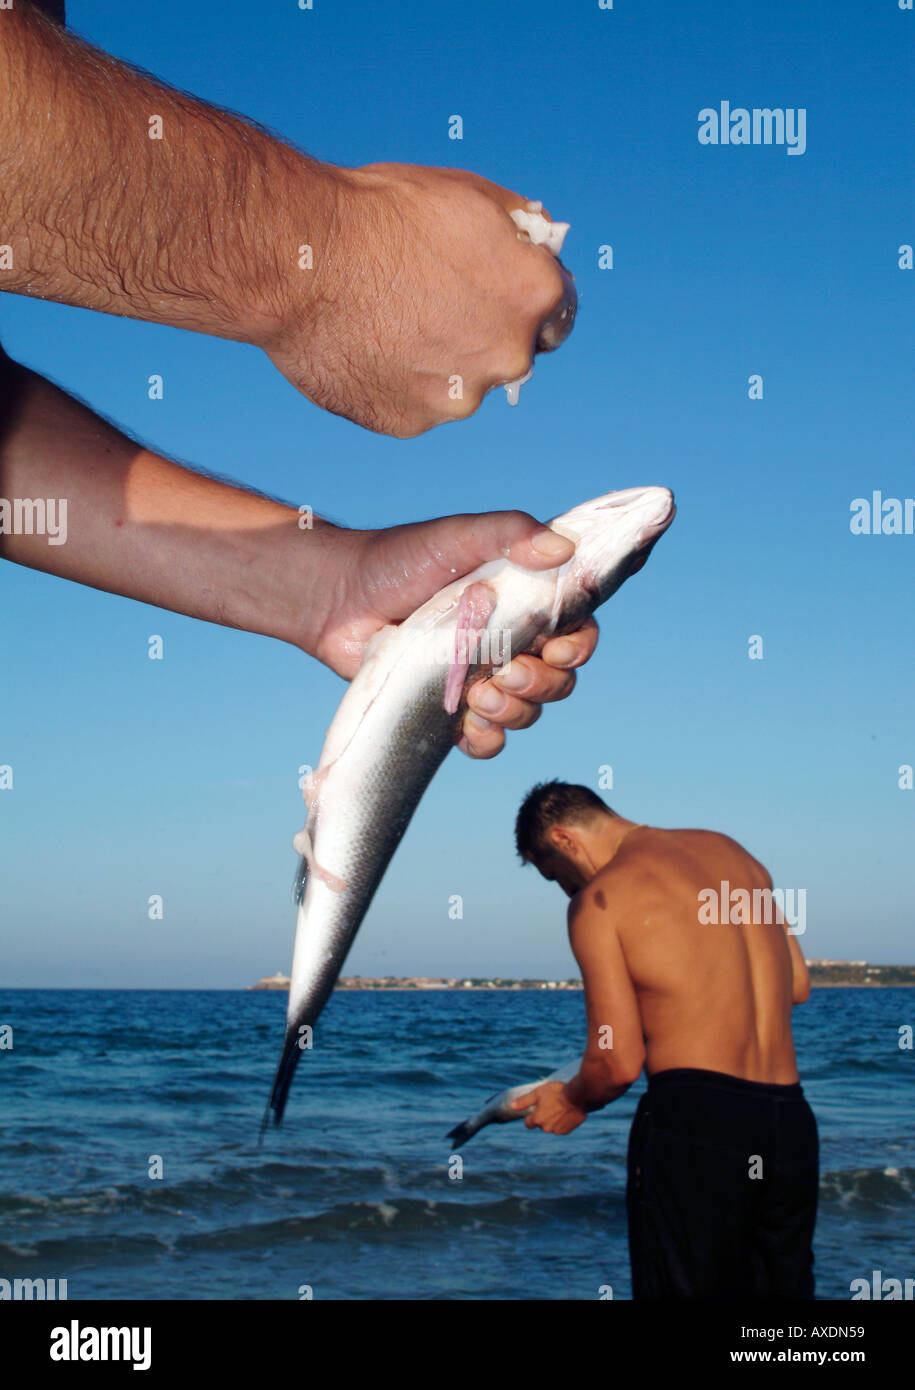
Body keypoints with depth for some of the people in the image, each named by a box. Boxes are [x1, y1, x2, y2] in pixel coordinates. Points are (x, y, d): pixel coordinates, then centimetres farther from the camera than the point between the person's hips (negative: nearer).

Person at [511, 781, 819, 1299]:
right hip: (792, 1121, 6)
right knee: (783, 1286, 15)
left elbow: (619, 1064, -7)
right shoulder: (731, 852, 15)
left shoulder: (599, 899, -4)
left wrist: (570, 1102, 13)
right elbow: (799, 985, 21)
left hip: (695, 1118, -6)